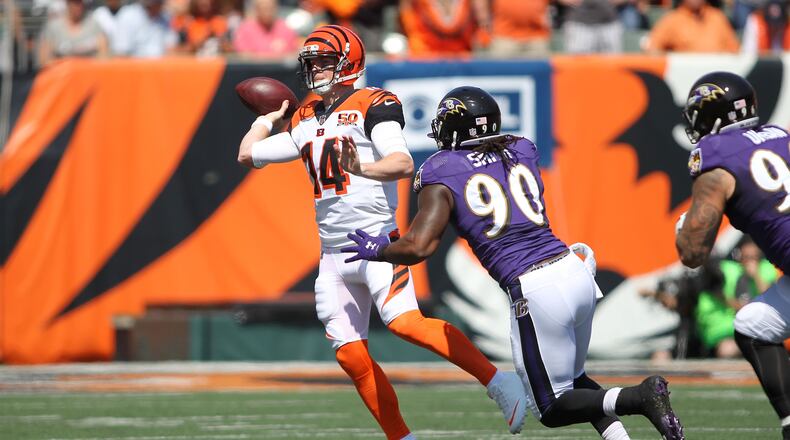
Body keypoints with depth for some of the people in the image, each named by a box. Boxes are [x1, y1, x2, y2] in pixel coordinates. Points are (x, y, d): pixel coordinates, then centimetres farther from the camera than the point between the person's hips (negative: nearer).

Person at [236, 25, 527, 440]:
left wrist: (362, 170, -37)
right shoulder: (306, 120, 17)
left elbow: (403, 163, -21)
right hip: (333, 255, 8)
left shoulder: (372, 106, -5)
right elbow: (248, 154, 28)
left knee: (404, 321, -28)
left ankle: (497, 382, -25)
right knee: (351, 356, 1)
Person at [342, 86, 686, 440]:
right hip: (575, 269, 6)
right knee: (573, 380, 27)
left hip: (535, 290, -6)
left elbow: (419, 248, -9)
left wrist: (376, 250, 11)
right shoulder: (521, 151, 15)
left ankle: (638, 397, -17)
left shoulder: (442, 174, -1)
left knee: (553, 408, 7)